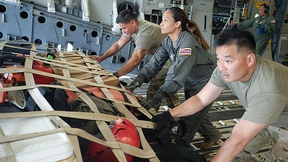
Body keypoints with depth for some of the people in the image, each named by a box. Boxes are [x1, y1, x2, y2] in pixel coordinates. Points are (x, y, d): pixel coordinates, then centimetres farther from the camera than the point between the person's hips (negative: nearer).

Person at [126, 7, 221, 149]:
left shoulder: (188, 42, -32)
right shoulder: (168, 42, -6)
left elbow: (177, 75, -41)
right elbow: (154, 64, -11)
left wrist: (154, 100, -49)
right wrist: (136, 82, -26)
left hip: (205, 84, -8)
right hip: (190, 83, 8)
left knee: (188, 122, -4)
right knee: (193, 114, 21)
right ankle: (212, 134, 46)